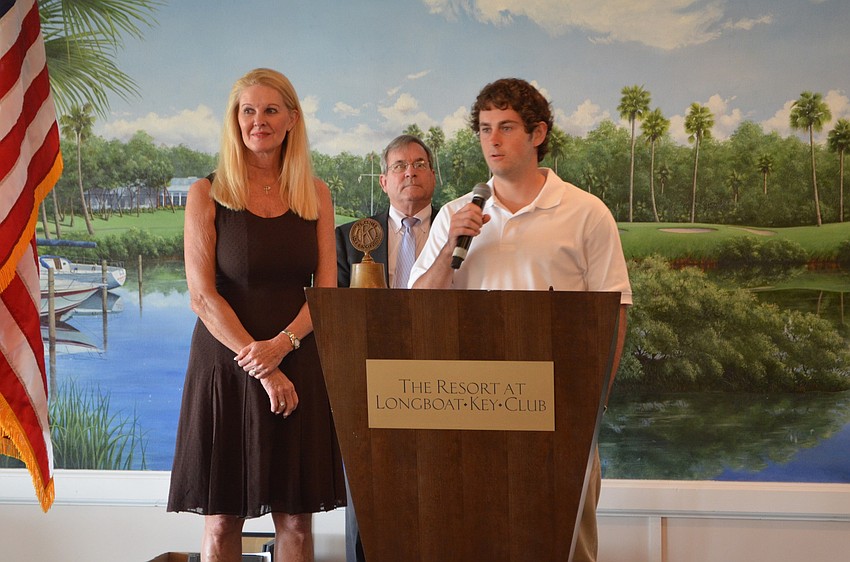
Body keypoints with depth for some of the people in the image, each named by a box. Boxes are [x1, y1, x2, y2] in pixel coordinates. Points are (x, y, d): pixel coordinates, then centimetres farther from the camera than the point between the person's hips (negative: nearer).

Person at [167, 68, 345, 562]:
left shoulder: (315, 195, 9)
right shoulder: (208, 195, 1)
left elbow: (326, 290, 4)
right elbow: (202, 295, -6)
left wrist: (281, 345, -14)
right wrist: (260, 370, -14)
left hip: (298, 366, 2)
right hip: (225, 367, -2)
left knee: (296, 518, 3)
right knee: (222, 519, 2)